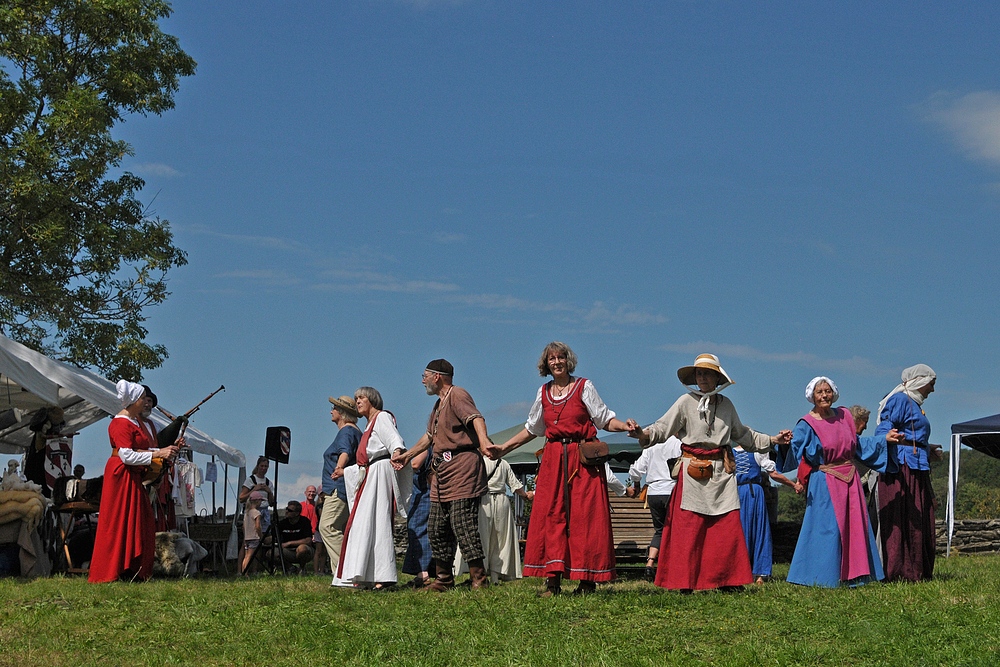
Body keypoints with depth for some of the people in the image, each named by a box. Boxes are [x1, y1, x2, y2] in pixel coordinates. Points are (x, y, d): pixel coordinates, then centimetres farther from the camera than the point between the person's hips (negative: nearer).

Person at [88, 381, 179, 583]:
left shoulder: (135, 420, 16)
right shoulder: (121, 424, -15)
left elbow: (143, 449, 14)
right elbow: (127, 455, -23)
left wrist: (165, 451, 0)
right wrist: (157, 454, -22)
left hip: (134, 477, 10)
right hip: (121, 475, -10)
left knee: (139, 524, 8)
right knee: (119, 524, -7)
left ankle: (134, 571, 11)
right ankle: (112, 572, -4)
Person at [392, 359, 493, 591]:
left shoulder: (457, 395, -6)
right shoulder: (439, 404, 26)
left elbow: (476, 418, -24)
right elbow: (429, 436, 39)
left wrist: (483, 440, -43)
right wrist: (407, 455, 47)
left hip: (462, 466, -10)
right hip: (442, 471, 10)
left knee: (462, 524, -15)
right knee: (437, 528, 10)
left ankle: (479, 578, -13)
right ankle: (443, 579, 18)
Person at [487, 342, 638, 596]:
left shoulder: (584, 387, 2)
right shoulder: (544, 392, 14)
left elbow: (605, 419, 1)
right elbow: (532, 428, 24)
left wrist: (625, 426, -19)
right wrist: (504, 448, 22)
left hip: (583, 459, -4)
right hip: (553, 459, 4)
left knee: (584, 516, -7)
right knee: (550, 515, -5)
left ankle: (587, 580, -2)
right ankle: (553, 580, -4)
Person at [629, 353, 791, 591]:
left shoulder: (725, 404, 12)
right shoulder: (686, 402, 0)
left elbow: (741, 434, 25)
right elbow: (662, 428, -6)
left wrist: (772, 440, 24)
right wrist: (644, 434, -26)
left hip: (721, 471, 3)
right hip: (693, 471, -3)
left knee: (727, 527, 1)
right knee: (689, 528, -5)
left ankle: (728, 580, 8)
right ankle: (685, 581, 0)